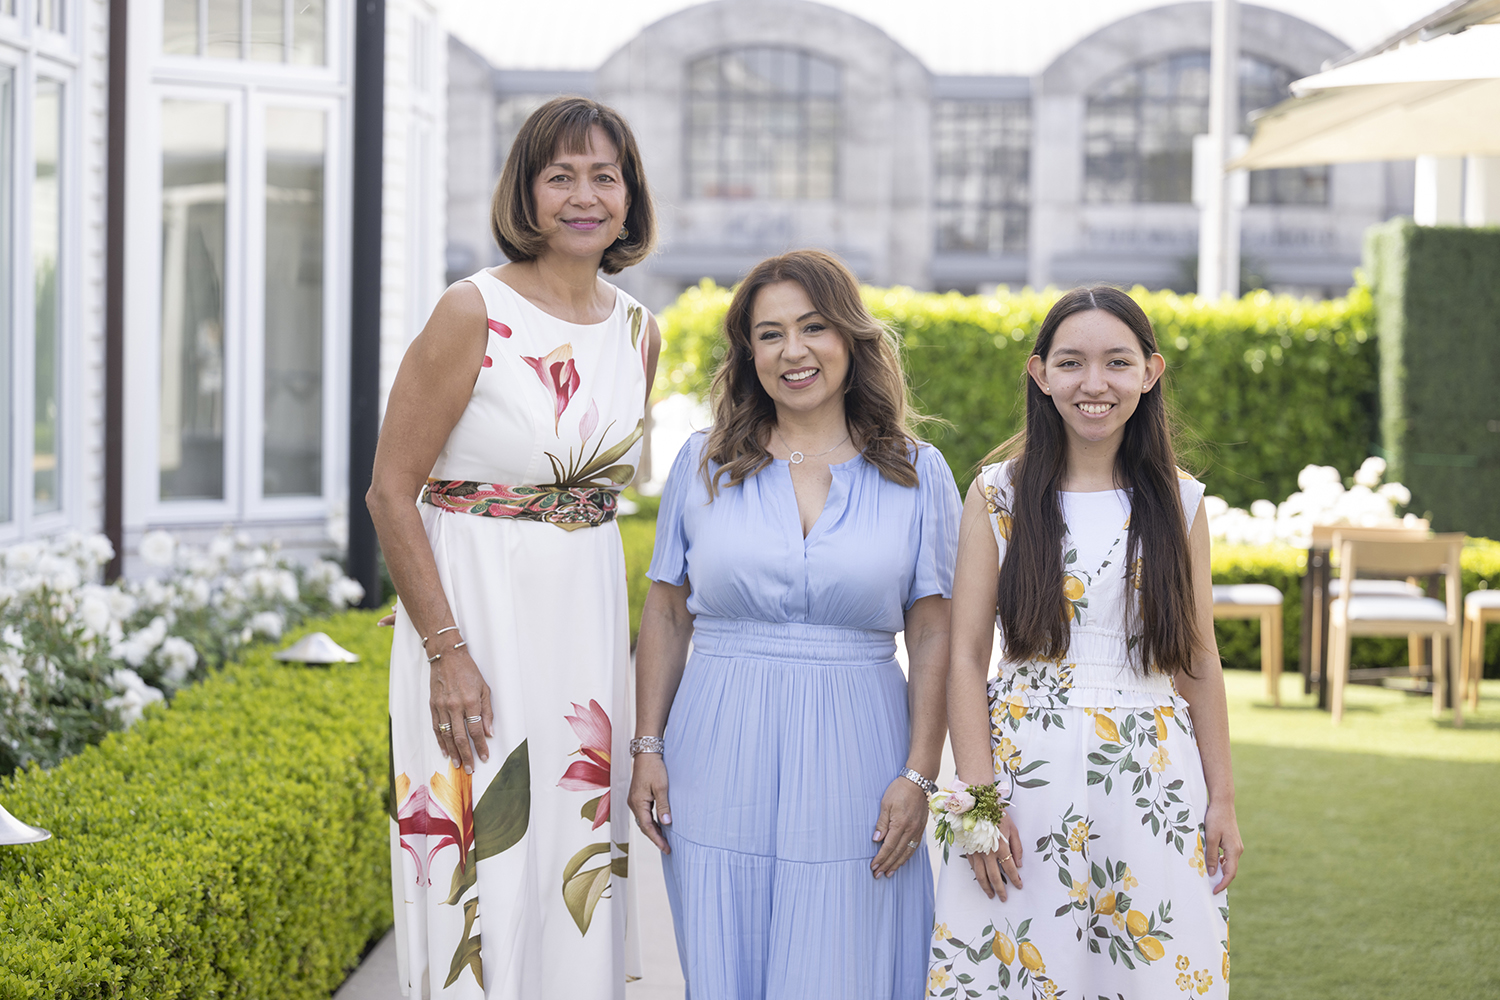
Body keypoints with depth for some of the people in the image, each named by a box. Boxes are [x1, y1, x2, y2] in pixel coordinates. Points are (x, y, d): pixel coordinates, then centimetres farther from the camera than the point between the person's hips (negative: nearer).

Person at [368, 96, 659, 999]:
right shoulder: (474, 313, -10)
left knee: (578, 871, 9)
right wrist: (446, 649, -15)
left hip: (587, 621, 5)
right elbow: (392, 490, -10)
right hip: (474, 613, -5)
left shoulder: (638, 333, 7)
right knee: (477, 868, -4)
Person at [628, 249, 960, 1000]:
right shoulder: (704, 463, 6)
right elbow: (666, 616, 10)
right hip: (720, 761, 1)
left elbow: (933, 637, 2)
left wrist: (919, 775, -5)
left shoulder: (917, 475, 3)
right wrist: (647, 749, 3)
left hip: (851, 763, -1)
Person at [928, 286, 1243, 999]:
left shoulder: (1180, 503, 6)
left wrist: (1221, 799, 7)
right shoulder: (999, 496, 0)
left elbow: (1199, 661, 9)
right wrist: (978, 798, -9)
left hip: (1154, 780, 1)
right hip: (1026, 772, -1)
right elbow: (965, 658, -2)